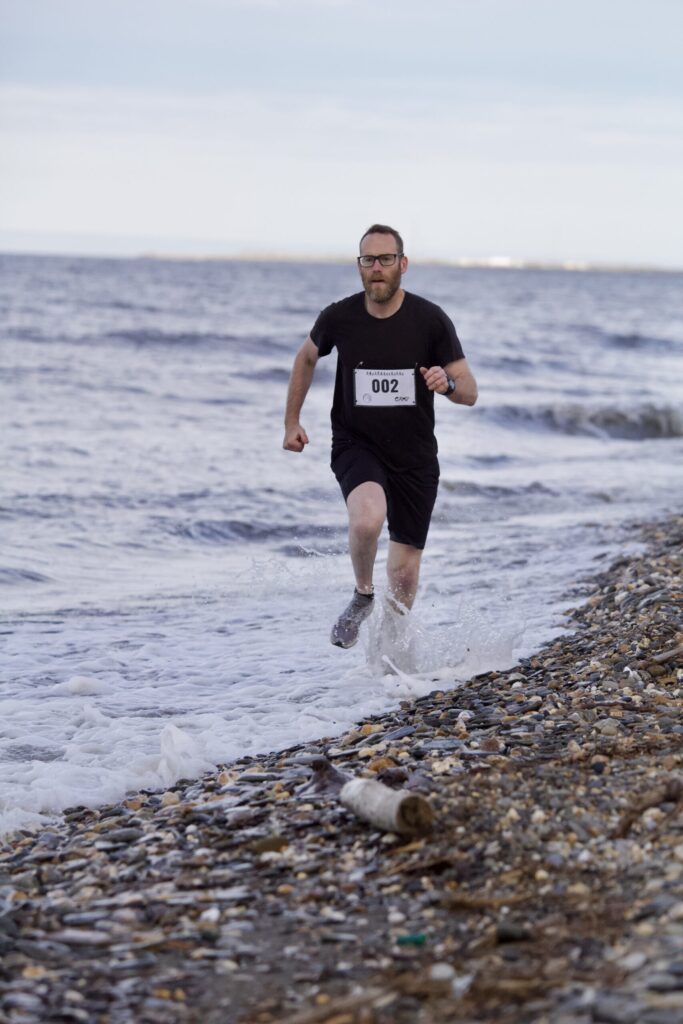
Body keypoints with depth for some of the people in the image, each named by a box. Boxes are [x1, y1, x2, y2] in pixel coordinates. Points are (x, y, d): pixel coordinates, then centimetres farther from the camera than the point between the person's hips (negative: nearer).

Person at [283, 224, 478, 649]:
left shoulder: (431, 320, -11)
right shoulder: (339, 318, -7)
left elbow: (470, 393, -6)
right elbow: (307, 358, 15)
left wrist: (447, 382, -29)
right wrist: (292, 421, 14)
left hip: (414, 455, 1)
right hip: (355, 445, -1)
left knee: (405, 570, 6)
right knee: (367, 518, -33)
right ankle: (363, 595, -3)